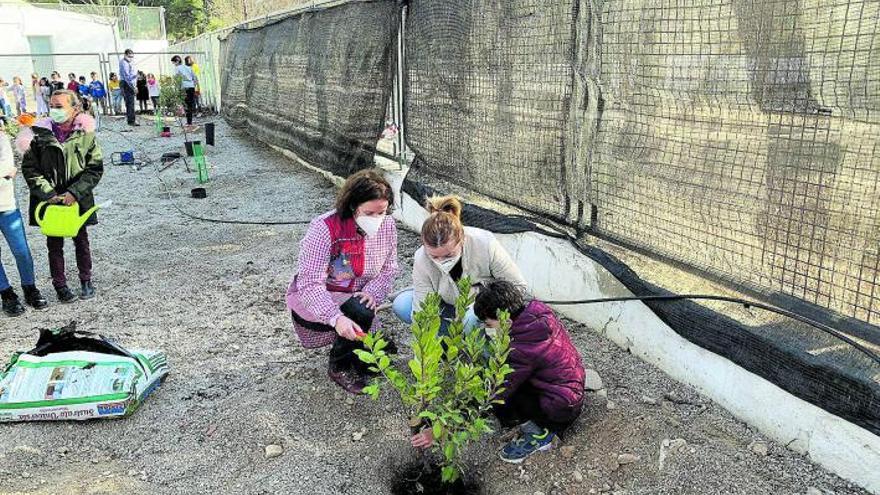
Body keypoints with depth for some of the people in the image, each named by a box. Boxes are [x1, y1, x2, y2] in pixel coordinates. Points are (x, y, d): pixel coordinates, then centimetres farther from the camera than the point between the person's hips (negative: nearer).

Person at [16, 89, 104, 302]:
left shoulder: (85, 134, -5)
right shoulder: (39, 134, -5)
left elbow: (95, 168, -6)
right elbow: (29, 169, -4)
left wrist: (75, 193, -15)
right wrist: (49, 195, -13)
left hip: (78, 200, 0)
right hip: (49, 202, 0)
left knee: (81, 241, 13)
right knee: (55, 243, 10)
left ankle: (86, 281, 30)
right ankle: (60, 285, 23)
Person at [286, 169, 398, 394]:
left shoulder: (387, 226, -11)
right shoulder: (324, 228, -29)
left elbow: (388, 268, -1)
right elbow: (310, 284, -31)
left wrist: (373, 292, -22)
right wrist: (336, 317, -45)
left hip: (356, 298, 5)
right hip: (312, 301, -5)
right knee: (360, 314, -33)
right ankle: (338, 367, -6)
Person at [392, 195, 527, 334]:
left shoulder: (485, 245, -32)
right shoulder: (421, 260, -26)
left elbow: (518, 286, -18)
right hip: (451, 307, 4)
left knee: (472, 316, -39)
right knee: (401, 305, -18)